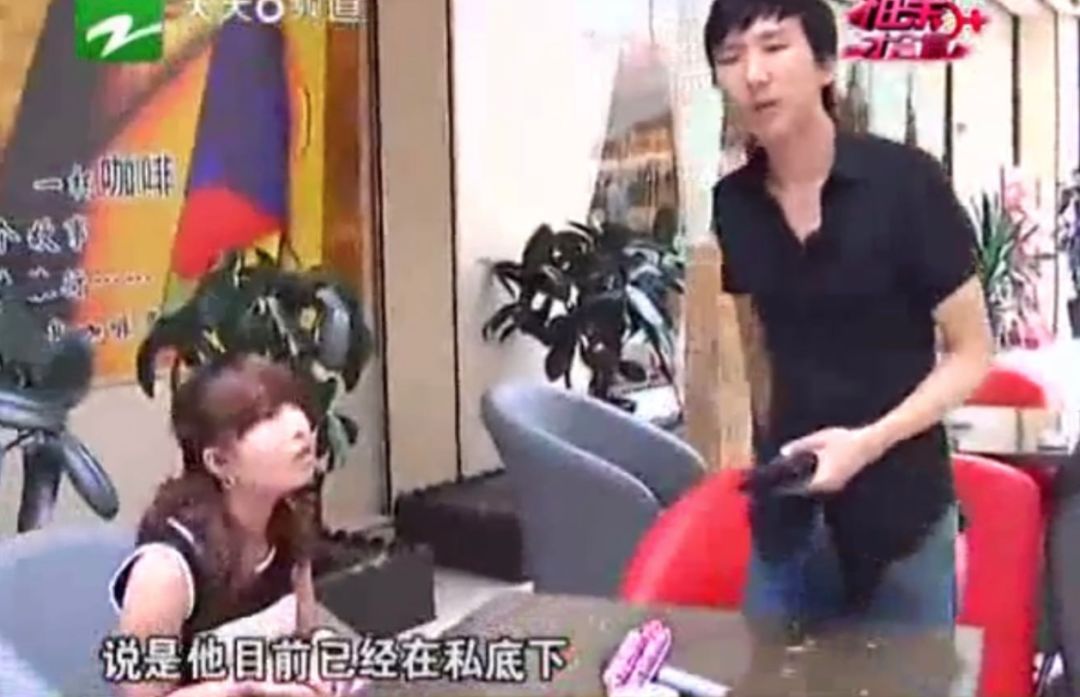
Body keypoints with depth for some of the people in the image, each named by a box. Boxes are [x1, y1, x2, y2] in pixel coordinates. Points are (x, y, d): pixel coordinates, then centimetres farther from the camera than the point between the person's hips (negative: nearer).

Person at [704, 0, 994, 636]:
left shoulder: (906, 182, -13)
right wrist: (774, 456, 9)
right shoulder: (735, 203, 0)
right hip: (785, 514, 4)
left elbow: (972, 353, -9)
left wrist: (870, 442, -20)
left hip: (901, 510, -3)